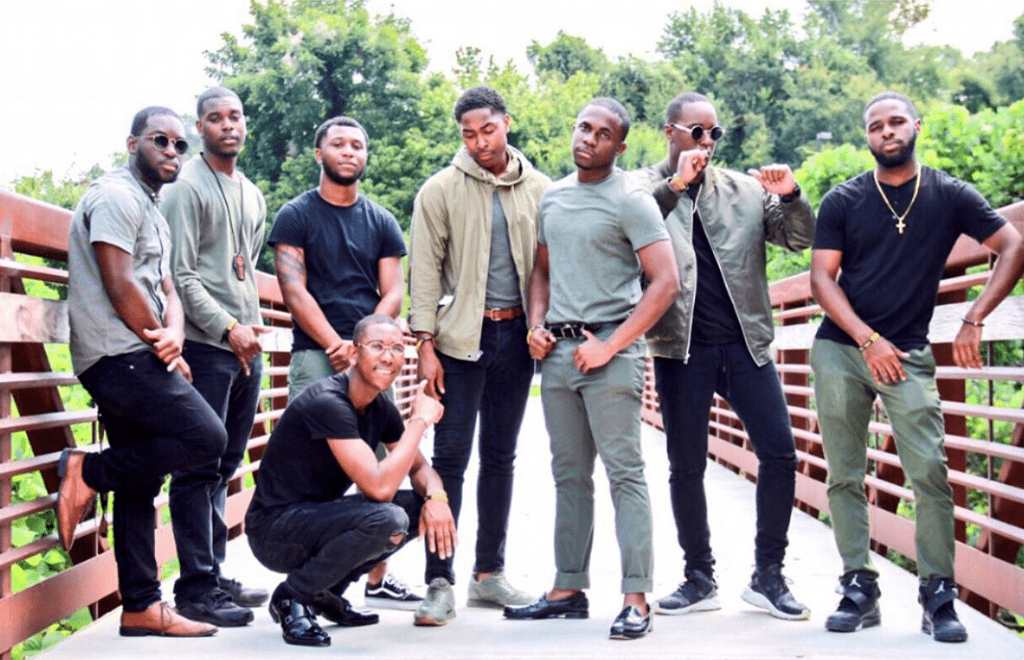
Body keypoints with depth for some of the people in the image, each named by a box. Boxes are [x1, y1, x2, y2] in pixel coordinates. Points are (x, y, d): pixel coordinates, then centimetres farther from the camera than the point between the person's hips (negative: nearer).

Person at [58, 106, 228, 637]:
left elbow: (166, 289, 17)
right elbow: (120, 285, -17)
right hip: (120, 355, -10)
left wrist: (173, 335, -5)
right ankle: (88, 472, -8)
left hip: (135, 362, 10)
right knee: (206, 437, -16)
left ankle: (142, 608, 12)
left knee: (140, 484, 9)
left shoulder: (153, 213, 24)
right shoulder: (116, 196, -8)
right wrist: (166, 348, -8)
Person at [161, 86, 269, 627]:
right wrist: (228, 328, -16)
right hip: (206, 344, -7)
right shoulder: (188, 187, -4)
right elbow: (181, 274, -10)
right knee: (199, 466, -7)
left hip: (247, 347, 8)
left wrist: (253, 327, 13)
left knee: (224, 467, 11)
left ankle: (215, 577, 17)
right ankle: (195, 588, -4)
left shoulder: (252, 194, 20)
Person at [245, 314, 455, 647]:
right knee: (387, 519, -29)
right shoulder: (328, 403, -24)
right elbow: (379, 487, -30)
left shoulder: (381, 408, 4)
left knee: (423, 507, 0)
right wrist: (420, 420, -21)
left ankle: (325, 592, 10)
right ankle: (292, 596, -8)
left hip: (319, 517, 9)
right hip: (275, 531, -9)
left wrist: (436, 496, -14)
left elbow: (419, 468, 11)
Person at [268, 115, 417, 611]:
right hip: (315, 355, -3)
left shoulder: (382, 222, 16)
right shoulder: (296, 216, 5)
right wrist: (337, 345, -11)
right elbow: (294, 292, -3)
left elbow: (392, 295, 9)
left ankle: (377, 579, 6)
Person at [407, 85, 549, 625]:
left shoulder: (538, 189, 6)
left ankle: (489, 574, 20)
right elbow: (424, 270, -2)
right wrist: (425, 344, -8)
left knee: (500, 457, 11)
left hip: (515, 335, 3)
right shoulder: (441, 190, -1)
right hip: (462, 336, -3)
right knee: (450, 457, -6)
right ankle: (439, 583, -1)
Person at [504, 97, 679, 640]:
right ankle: (569, 590, 19)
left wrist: (611, 346, -15)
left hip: (609, 349, -7)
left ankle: (636, 599, -6)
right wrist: (536, 325, 6)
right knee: (569, 475, 12)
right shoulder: (552, 196, 14)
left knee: (624, 473, -7)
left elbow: (665, 282, -12)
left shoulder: (630, 201, -6)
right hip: (558, 350, 7)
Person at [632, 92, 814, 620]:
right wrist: (675, 186, -21)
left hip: (744, 342, 2)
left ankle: (767, 576, 9)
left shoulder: (744, 190, 11)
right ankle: (699, 580, 17)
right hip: (681, 345, -2)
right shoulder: (645, 188, 5)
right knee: (686, 467, 4)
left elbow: (799, 238, 10)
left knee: (779, 453, -3)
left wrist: (790, 197, -9)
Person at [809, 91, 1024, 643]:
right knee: (845, 477, 1)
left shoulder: (949, 195, 4)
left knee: (929, 471, -13)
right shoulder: (843, 201, 5)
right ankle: (859, 587, 10)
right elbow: (821, 277, 1)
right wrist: (869, 340, -10)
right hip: (840, 349, 1)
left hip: (907, 353, -1)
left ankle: (938, 595, -5)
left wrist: (973, 321, -8)